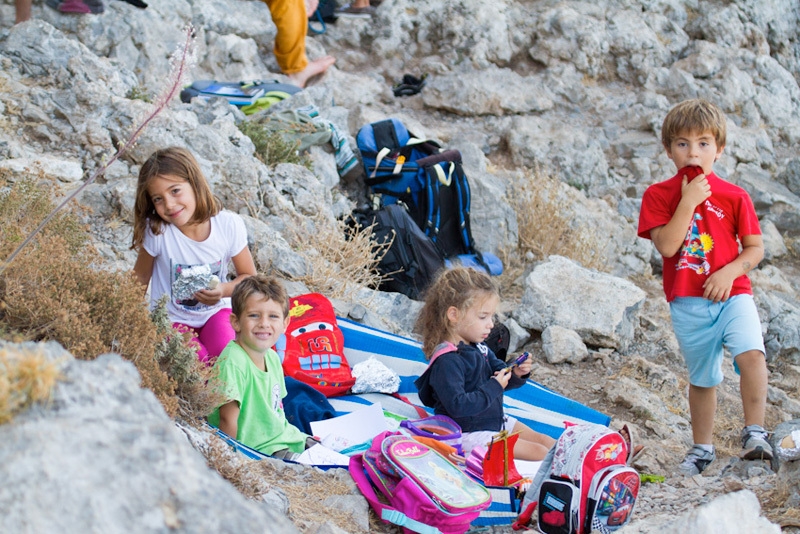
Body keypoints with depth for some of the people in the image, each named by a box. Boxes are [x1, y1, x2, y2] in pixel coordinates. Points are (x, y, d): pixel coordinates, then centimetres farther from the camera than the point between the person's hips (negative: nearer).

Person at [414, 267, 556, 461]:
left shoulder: (479, 348, 4)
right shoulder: (447, 361, -26)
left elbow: (498, 370, 18)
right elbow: (457, 406, -32)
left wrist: (517, 374, -5)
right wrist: (494, 387, -25)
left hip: (497, 421, 10)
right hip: (470, 434, -10)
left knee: (546, 442, 5)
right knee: (538, 452, -14)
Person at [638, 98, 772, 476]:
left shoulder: (734, 196, 1)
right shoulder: (658, 195, -1)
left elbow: (755, 247, 3)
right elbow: (667, 246, -14)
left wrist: (731, 271, -15)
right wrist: (688, 201, -20)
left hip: (732, 294, 0)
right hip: (688, 303, 0)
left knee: (751, 353, -26)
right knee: (701, 377, 12)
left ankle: (754, 433, -16)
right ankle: (702, 448, 30)